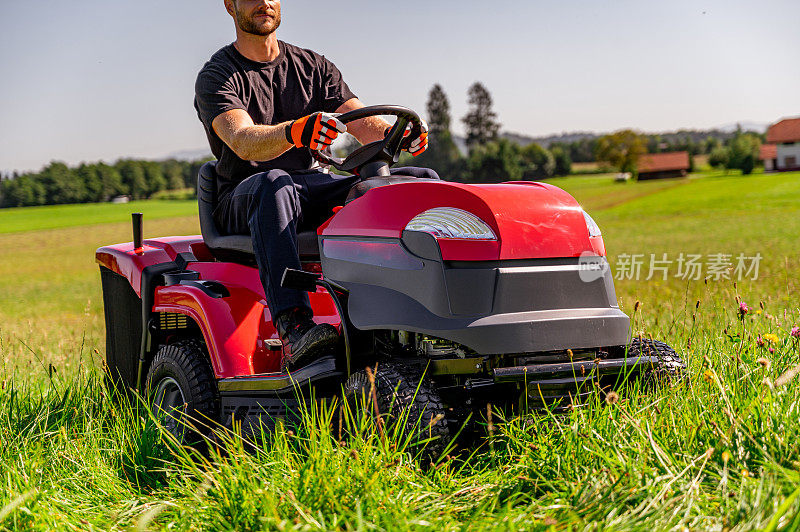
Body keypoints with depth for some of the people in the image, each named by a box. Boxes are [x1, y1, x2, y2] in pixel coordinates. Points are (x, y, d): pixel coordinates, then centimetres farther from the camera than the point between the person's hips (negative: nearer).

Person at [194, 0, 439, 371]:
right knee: (275, 183, -42)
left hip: (310, 191, 5)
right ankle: (293, 329, -53)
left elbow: (363, 123, 2)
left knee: (423, 181, -10)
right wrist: (292, 132, -43)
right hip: (241, 203, -5)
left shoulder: (312, 66, 15)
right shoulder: (217, 76, -1)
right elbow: (242, 141, -21)